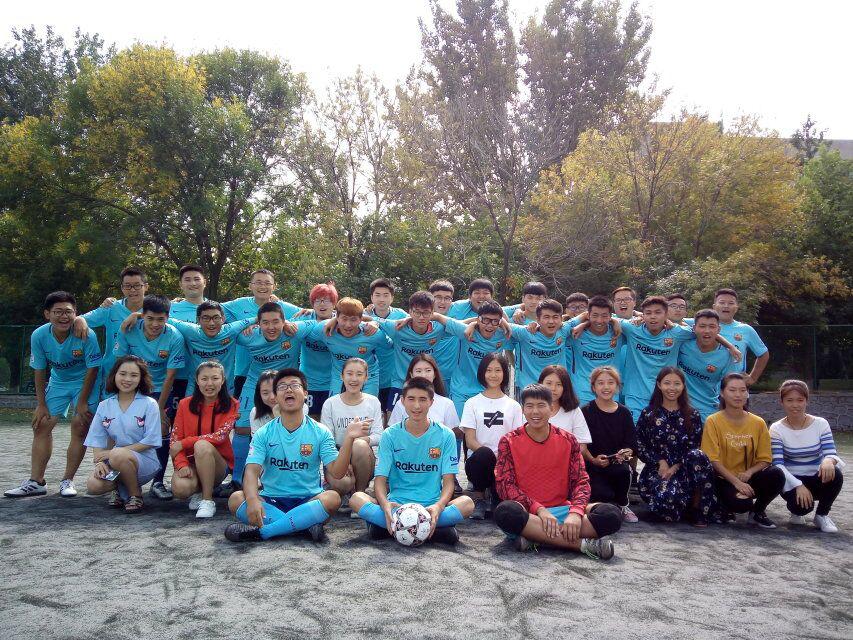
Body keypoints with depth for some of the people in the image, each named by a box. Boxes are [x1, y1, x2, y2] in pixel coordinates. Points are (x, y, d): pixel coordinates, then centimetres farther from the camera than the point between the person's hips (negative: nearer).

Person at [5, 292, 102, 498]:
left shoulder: (86, 335, -29)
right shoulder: (39, 336, -18)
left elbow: (93, 369, -19)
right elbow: (40, 371, -7)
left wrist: (82, 402, -16)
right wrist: (41, 404, -5)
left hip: (85, 381, -4)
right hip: (58, 381, 4)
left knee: (80, 427, -10)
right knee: (41, 425, -1)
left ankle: (67, 481, 3)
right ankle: (35, 481, 9)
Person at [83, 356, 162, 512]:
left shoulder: (149, 404, -4)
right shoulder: (104, 406, 8)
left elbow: (151, 441, -9)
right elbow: (97, 441, 6)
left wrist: (114, 452, -13)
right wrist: (99, 461, -14)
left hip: (145, 461, -4)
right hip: (114, 464, 4)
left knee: (118, 456, -35)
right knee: (93, 486, -25)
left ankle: (136, 495, -9)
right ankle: (118, 487, 11)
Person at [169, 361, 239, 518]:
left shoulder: (231, 405, -3)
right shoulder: (185, 404, 4)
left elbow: (220, 436, -15)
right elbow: (175, 439, -1)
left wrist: (184, 443, -16)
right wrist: (181, 464, -19)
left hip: (218, 464, -1)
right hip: (190, 463, 2)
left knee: (202, 445, -35)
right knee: (180, 488, -32)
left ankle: (208, 500, -21)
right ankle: (197, 492, 6)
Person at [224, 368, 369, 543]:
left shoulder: (320, 432, 1)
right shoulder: (264, 434, 3)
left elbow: (336, 472, -7)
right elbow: (252, 470, -10)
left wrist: (349, 439, -22)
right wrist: (252, 500, -31)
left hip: (308, 500, -1)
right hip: (271, 500, 1)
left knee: (332, 498, -31)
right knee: (236, 499, -25)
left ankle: (261, 531, -27)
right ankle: (307, 525, -26)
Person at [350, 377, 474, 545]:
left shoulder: (445, 435, 2)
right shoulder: (390, 435, 3)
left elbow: (448, 480, -2)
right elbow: (381, 478, -3)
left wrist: (439, 506, -24)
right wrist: (385, 505, -25)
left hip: (432, 506, 0)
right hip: (396, 504, 1)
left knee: (467, 503, -28)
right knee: (356, 498, -26)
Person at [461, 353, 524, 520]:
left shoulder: (513, 406, 15)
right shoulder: (473, 403, 9)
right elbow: (470, 441, 0)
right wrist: (493, 455, -17)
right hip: (477, 461, 0)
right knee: (484, 453, -39)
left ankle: (493, 495, 7)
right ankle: (479, 497, -12)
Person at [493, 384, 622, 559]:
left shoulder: (568, 441, 7)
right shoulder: (509, 442, 0)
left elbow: (581, 481, 2)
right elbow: (505, 485, -7)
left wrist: (575, 513, -19)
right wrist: (538, 509, -20)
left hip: (561, 510, 2)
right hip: (527, 514, -2)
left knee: (611, 515, -21)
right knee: (505, 512, -38)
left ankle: (536, 538, -25)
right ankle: (582, 543, -29)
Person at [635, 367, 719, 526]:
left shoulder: (692, 415, 9)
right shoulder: (648, 414, 7)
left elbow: (695, 448, 3)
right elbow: (639, 446, 4)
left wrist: (675, 467, -11)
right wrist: (661, 462, -10)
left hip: (683, 469, 2)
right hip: (657, 470, -2)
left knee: (697, 455, -33)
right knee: (668, 496, -36)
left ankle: (699, 509, -18)